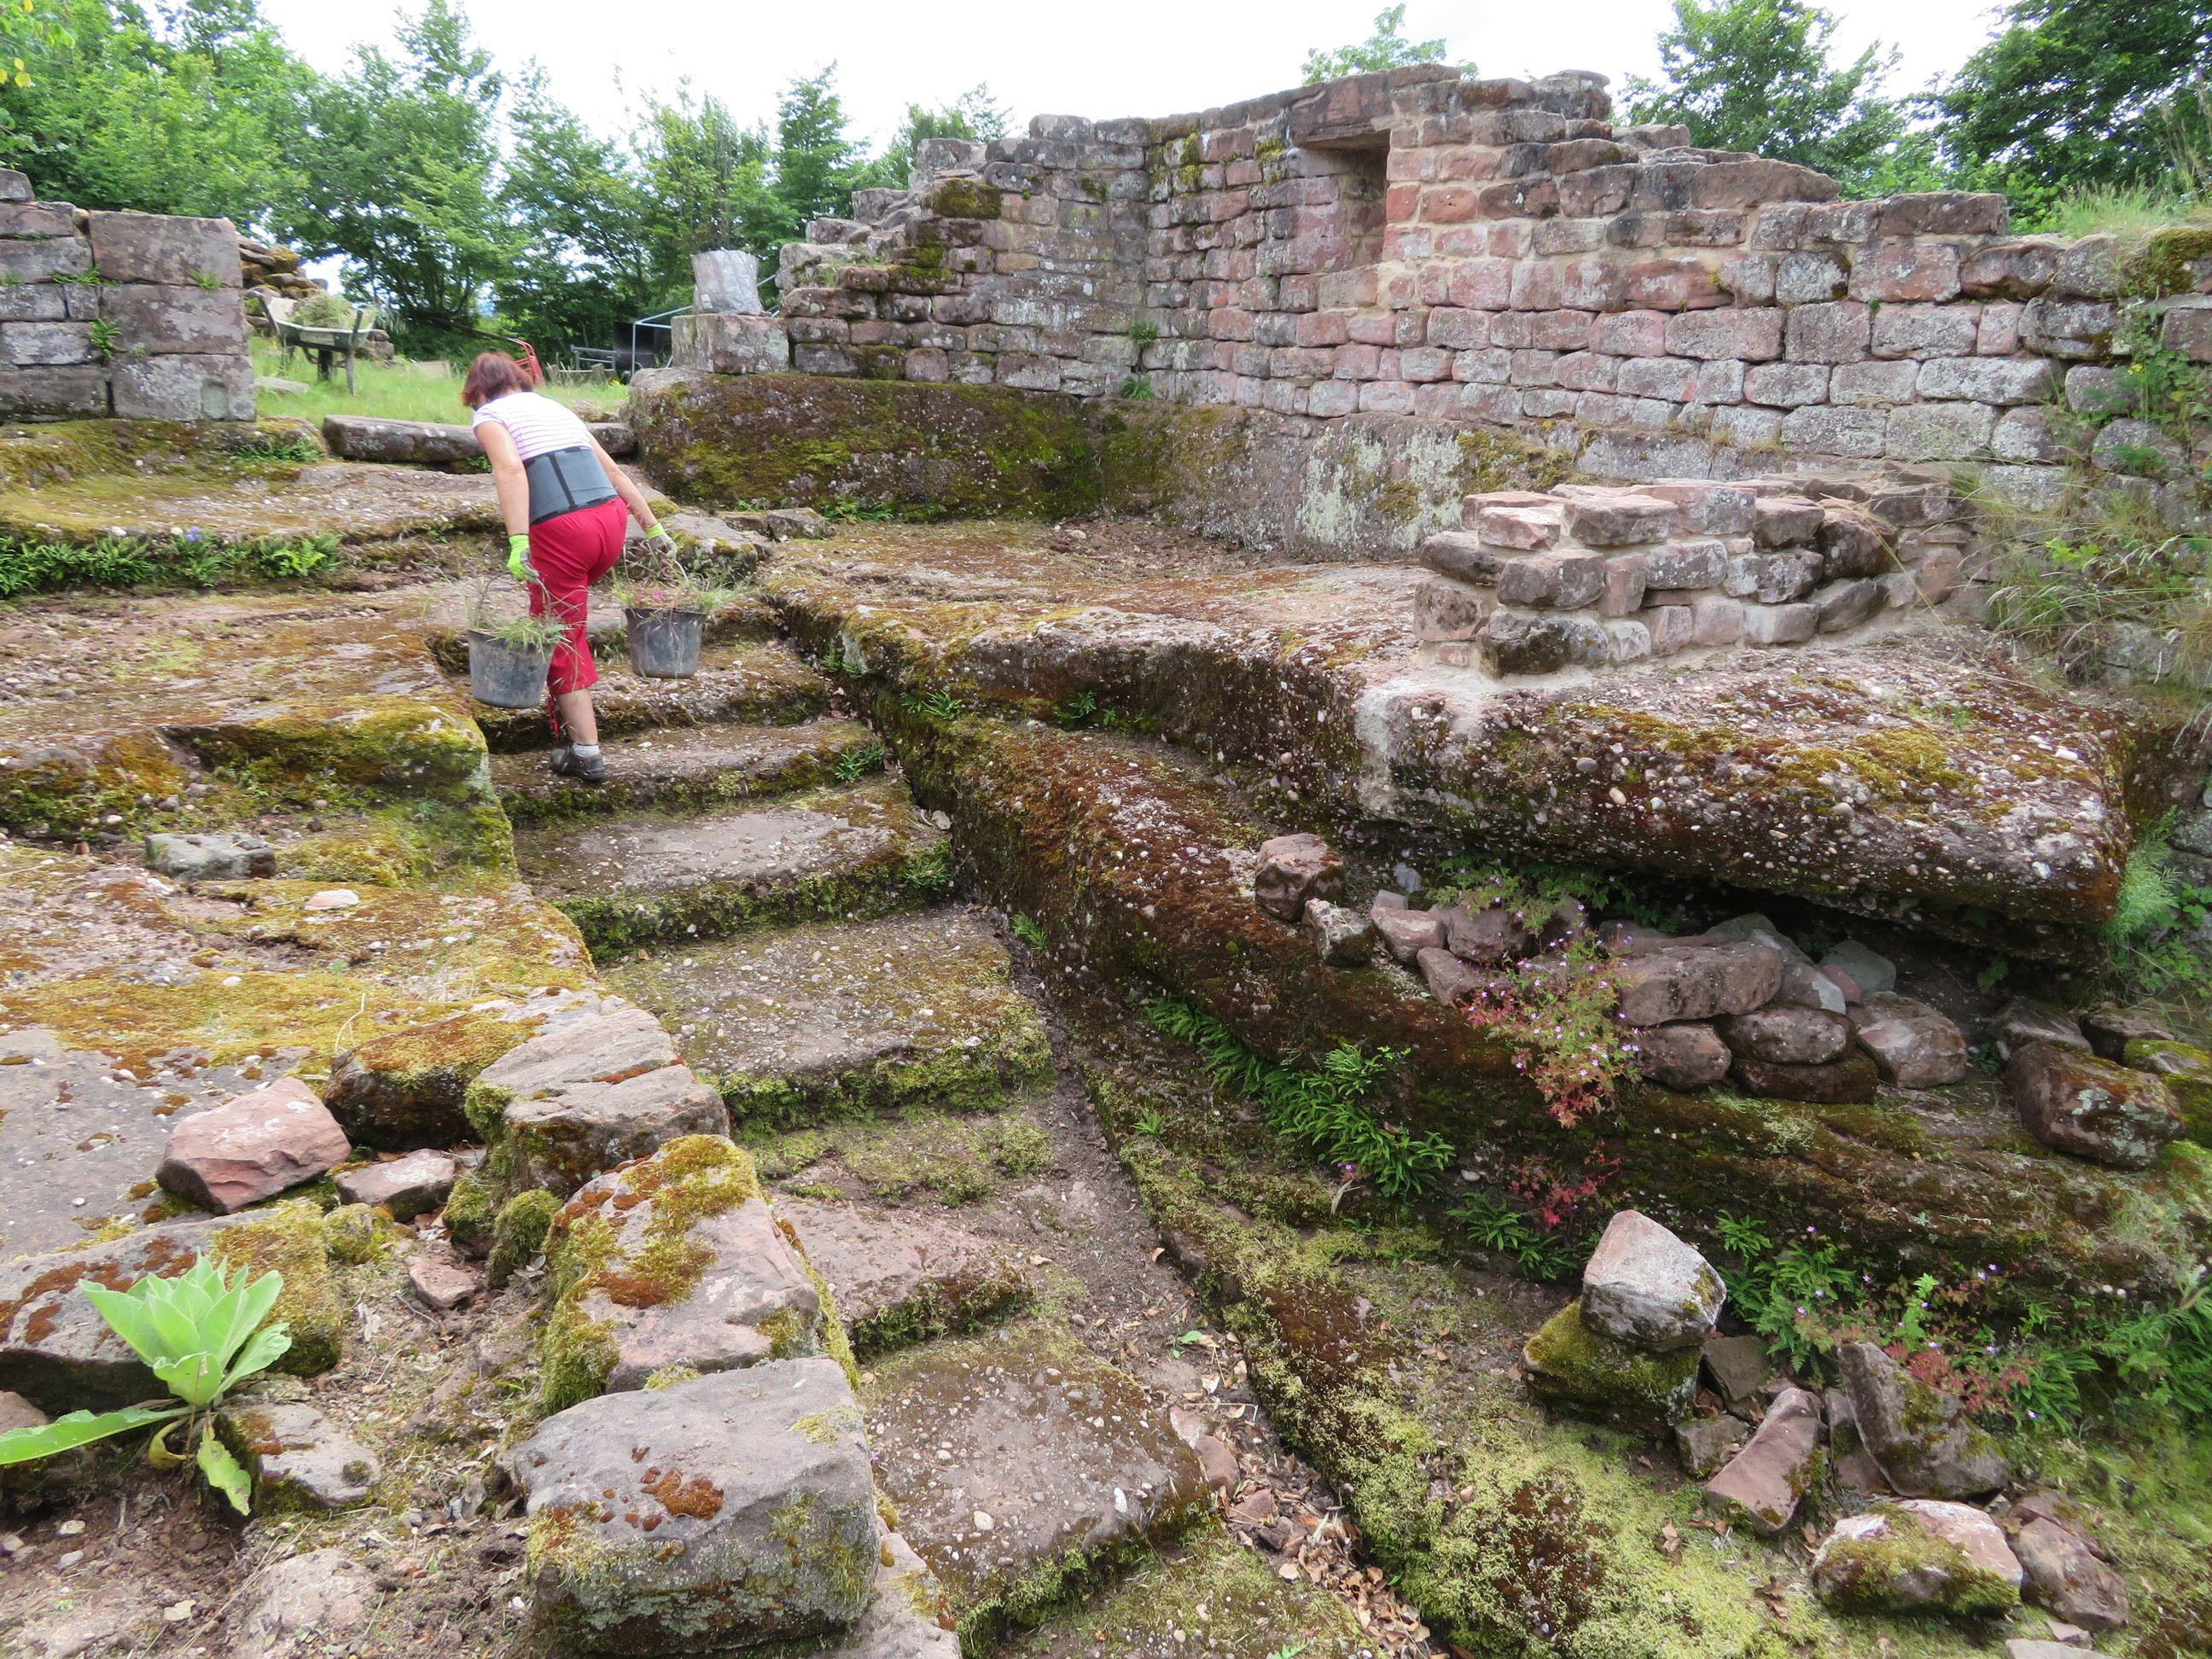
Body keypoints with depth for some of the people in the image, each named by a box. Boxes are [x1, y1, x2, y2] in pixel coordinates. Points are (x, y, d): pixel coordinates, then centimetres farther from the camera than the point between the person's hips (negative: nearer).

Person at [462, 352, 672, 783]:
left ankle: (585, 752, 7)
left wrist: (518, 544, -21)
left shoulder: (489, 416, 7)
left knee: (560, 637, 5)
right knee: (562, 614, 29)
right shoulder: (556, 407, 27)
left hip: (561, 531, -6)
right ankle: (567, 708, 31)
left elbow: (511, 469, -14)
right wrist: (653, 528, 27)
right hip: (612, 520, 6)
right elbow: (614, 472, 25)